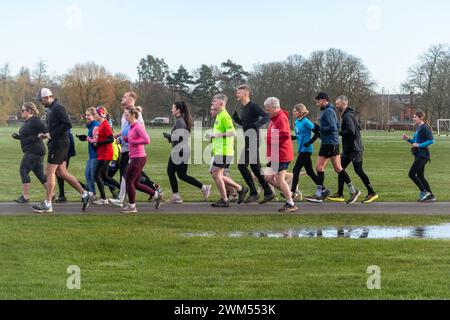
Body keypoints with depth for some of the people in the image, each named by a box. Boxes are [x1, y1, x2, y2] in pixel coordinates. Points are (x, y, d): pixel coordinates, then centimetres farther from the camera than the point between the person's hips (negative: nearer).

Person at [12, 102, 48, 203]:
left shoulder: (35, 120, -15)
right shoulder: (27, 121, 15)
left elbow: (46, 131, -21)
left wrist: (36, 138, -29)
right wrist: (18, 136, 10)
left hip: (33, 152, -10)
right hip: (30, 151, 10)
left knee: (24, 171, -5)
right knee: (40, 173, 11)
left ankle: (25, 197, -1)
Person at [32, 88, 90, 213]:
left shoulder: (58, 108, -14)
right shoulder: (53, 109, 17)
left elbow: (68, 124, -23)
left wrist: (51, 134, -19)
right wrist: (45, 135, 7)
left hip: (58, 145, -10)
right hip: (57, 144, 10)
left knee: (50, 173, -5)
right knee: (61, 172, 12)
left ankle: (47, 204, -1)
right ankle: (84, 194, 15)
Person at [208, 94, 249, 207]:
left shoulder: (224, 116, -14)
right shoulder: (219, 116, 18)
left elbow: (232, 132, -24)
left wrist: (216, 135, -25)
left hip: (223, 151, -10)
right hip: (218, 151, 10)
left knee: (216, 174, -7)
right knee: (215, 174, 12)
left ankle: (224, 200, 2)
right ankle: (240, 189, 18)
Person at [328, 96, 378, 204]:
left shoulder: (348, 116, -17)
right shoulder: (346, 115, 15)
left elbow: (351, 132, -26)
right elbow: (357, 128, 20)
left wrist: (339, 132, -14)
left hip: (354, 149, -10)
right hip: (348, 149, 10)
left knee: (359, 171, -4)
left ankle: (372, 193, 5)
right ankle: (339, 194, 11)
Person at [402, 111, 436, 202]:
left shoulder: (425, 128, -13)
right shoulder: (418, 128, 15)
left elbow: (431, 140, -21)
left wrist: (419, 145, -23)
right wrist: (407, 139, 7)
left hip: (423, 154, -10)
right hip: (418, 154, 10)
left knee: (411, 174, -11)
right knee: (420, 176, 11)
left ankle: (424, 192, -3)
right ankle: (430, 196, 15)